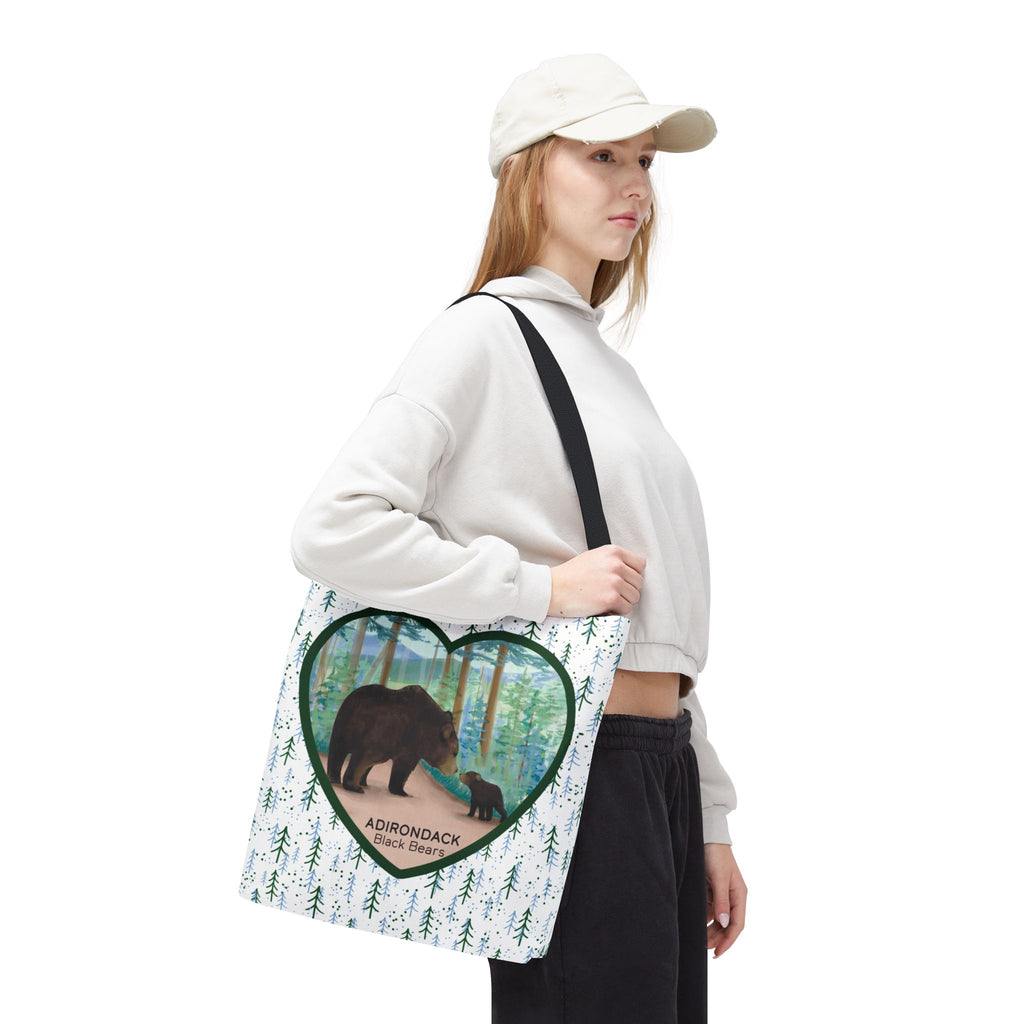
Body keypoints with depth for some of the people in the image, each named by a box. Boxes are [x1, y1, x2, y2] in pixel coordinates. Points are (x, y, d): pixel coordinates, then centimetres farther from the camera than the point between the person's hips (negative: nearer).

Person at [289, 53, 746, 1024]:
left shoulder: (605, 362, 19)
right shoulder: (484, 333, -6)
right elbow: (331, 531, -19)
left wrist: (707, 819, 18)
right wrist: (542, 585, -18)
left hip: (658, 765, 8)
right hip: (574, 764, -8)